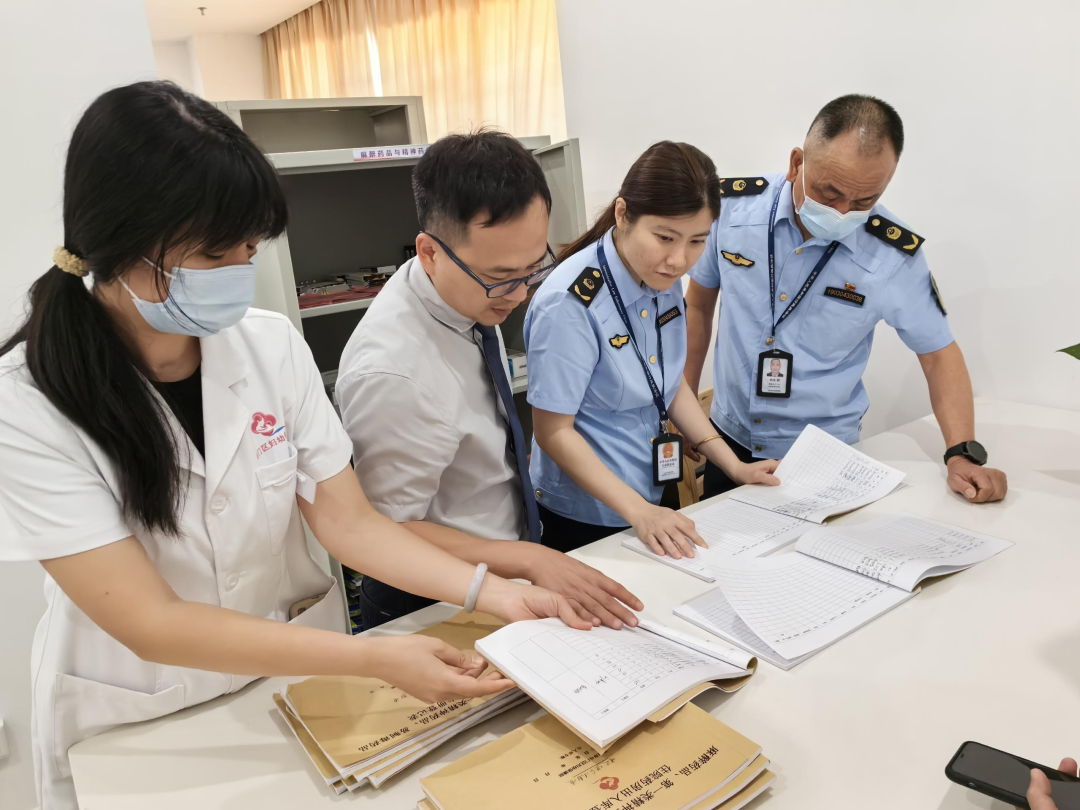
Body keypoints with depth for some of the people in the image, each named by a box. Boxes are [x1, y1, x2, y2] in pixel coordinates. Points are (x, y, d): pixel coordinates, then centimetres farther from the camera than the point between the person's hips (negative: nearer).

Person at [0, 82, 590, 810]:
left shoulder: (273, 345, -12)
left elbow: (349, 521, -9)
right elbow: (152, 625, -25)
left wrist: (494, 594, -21)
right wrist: (376, 658, -32)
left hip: (303, 676, 3)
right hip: (139, 729, -2)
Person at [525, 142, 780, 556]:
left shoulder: (664, 281, -5)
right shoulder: (571, 303, -27)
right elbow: (554, 430, -22)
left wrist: (734, 466, 2)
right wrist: (638, 512, -26)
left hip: (659, 493, 7)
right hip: (587, 518, -7)